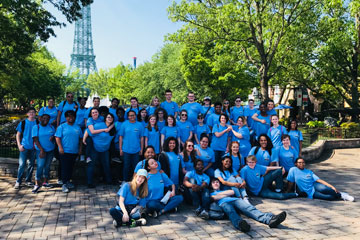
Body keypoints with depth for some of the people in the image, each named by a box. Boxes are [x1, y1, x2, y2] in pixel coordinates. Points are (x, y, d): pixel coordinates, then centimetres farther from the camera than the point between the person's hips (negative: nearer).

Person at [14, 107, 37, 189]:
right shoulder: (23, 123, 1)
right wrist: (19, 145, -4)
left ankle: (28, 180, 22)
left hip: (33, 147, 2)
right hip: (24, 147, -2)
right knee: (22, 164, -5)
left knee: (31, 164, 9)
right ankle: (18, 181, 7)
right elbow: (18, 135, 5)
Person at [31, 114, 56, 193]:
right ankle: (37, 184, -5)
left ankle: (45, 182, 21)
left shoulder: (51, 127, 8)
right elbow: (36, 140, -10)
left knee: (47, 166, 11)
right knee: (40, 166, -11)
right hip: (41, 150, -4)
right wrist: (41, 150, -19)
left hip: (51, 150, 4)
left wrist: (53, 137, -12)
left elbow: (55, 136, 13)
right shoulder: (36, 127, -4)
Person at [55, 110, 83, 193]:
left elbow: (80, 139, 16)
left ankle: (68, 181, 26)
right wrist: (60, 148, -15)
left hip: (74, 152, 4)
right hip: (65, 151, -4)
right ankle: (64, 184, 1)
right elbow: (58, 138, -6)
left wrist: (80, 149, 10)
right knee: (65, 167, -4)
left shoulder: (77, 127, 12)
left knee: (71, 167, 12)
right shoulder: (62, 127, 0)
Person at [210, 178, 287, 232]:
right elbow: (215, 198, 8)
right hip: (224, 203, -3)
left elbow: (232, 192, 19)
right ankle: (240, 224, -74)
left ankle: (270, 219, -53)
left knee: (250, 208, -28)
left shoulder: (225, 190, 43)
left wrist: (220, 193, 19)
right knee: (231, 212, -41)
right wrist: (227, 194, 14)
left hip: (235, 200, 3)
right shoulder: (211, 193, 33)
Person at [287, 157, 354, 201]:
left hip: (315, 186, 3)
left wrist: (332, 187, -3)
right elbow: (290, 182, 3)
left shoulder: (309, 172, 12)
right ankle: (340, 196, -8)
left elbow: (319, 180, 6)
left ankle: (340, 194, -14)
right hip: (311, 193, -3)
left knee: (322, 188, -34)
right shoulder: (293, 170, 0)